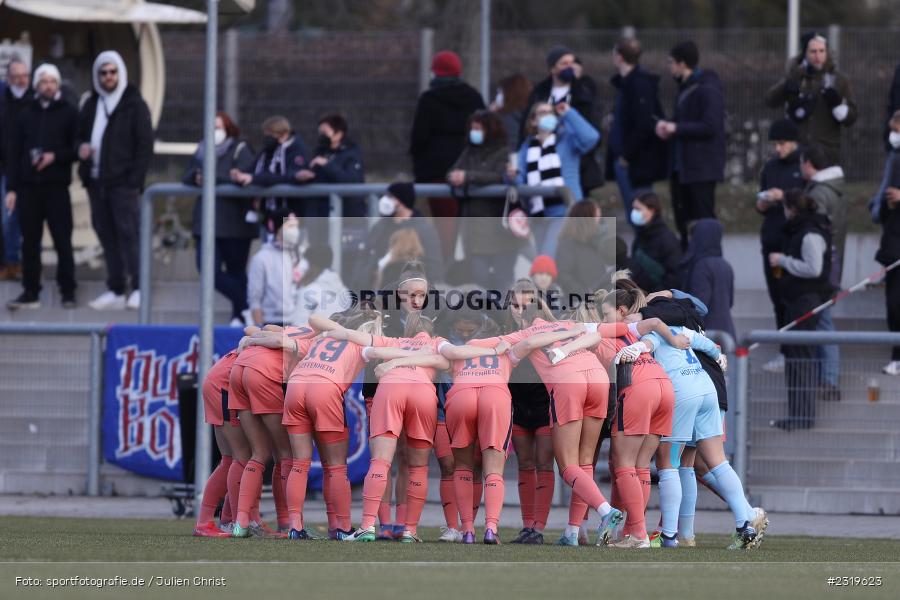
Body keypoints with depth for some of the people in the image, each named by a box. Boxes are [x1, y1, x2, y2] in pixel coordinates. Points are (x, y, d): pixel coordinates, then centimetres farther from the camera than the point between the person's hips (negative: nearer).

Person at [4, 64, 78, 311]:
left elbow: (78, 148, 2)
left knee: (62, 241, -4)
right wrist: (12, 188, 5)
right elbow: (14, 152, 12)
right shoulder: (26, 115, 12)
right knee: (30, 242, 4)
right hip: (29, 186, 3)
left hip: (56, 187, -3)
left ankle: (68, 292, 1)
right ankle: (30, 292, 9)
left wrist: (56, 156, -15)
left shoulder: (68, 113, 5)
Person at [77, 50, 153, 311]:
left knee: (128, 233, -11)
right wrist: (81, 148, 0)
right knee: (107, 235, 7)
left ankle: (138, 288, -10)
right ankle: (116, 290, 10)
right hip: (96, 181, 6)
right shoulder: (91, 105, 16)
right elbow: (80, 135, 25)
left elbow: (145, 145, -5)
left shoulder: (134, 104, -1)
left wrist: (134, 179, -13)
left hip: (123, 182, -6)